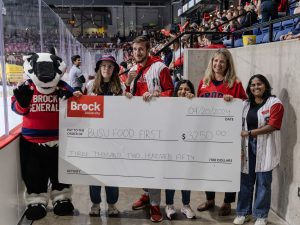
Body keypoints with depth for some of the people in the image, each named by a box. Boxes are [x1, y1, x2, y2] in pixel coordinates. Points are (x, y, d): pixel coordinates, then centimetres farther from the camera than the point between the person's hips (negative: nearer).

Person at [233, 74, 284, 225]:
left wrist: (249, 133, -15)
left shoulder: (275, 103, -3)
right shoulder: (246, 104, 14)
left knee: (263, 182, 3)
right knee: (245, 180, 8)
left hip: (265, 148, -4)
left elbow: (272, 126, -13)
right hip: (247, 146, 4)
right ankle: (243, 213, 21)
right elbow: (240, 126, 12)